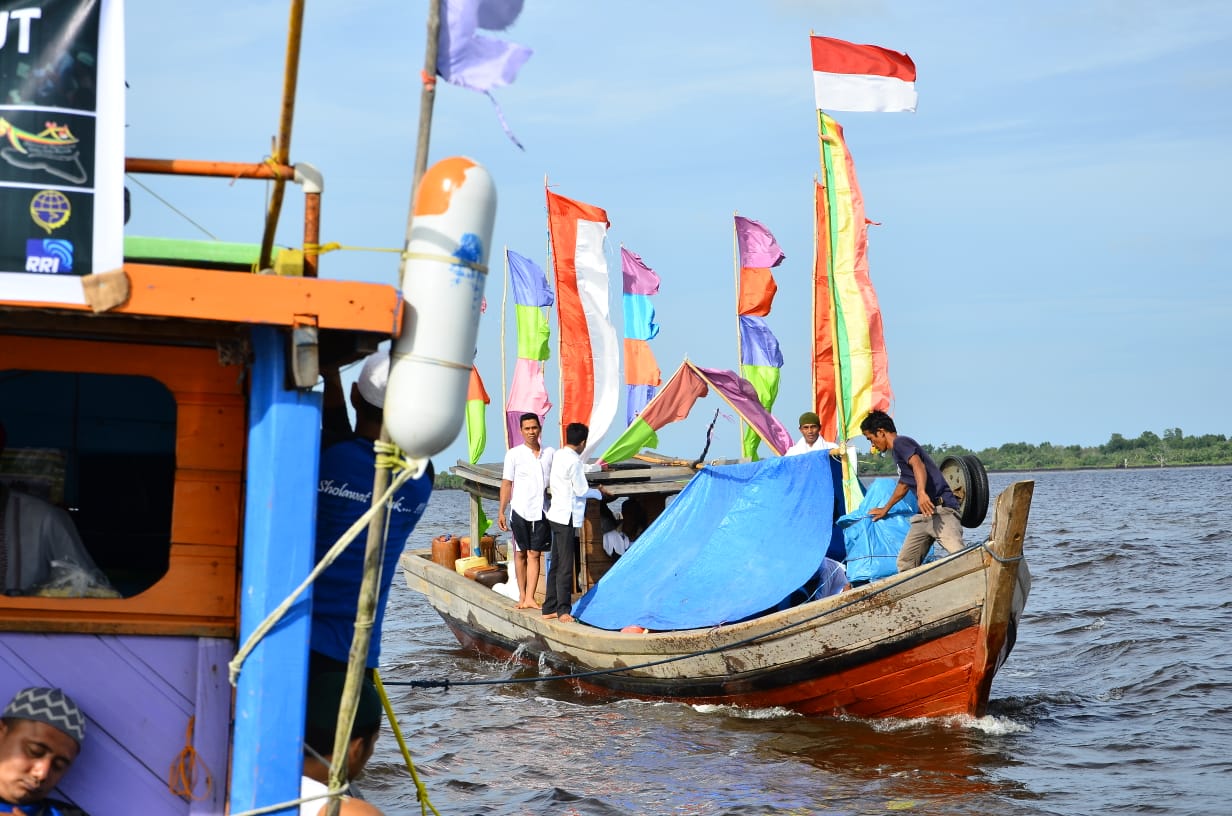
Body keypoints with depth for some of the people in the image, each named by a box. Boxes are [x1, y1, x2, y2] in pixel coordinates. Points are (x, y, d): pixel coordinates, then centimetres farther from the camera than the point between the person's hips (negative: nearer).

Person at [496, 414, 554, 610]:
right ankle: (522, 595, 15)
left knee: (535, 554, -1)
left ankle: (529, 597, -4)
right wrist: (501, 511, -3)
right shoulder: (514, 454, 0)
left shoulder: (550, 453, 7)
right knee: (520, 553, 7)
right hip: (520, 510, -1)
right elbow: (506, 483, 2)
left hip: (541, 511, 2)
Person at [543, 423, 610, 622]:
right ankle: (563, 610, -3)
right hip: (567, 517, -9)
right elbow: (581, 490, -13)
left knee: (556, 565, 13)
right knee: (565, 567, -5)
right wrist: (600, 493, 6)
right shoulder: (574, 461, -17)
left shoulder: (558, 456, 9)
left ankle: (550, 608, 16)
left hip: (556, 515, 9)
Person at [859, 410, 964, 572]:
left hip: (941, 509, -10)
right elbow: (903, 485, 43)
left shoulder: (901, 442, -2)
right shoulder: (897, 451, 27)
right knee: (905, 562, 5)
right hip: (924, 515, 10)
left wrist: (921, 492, -40)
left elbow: (918, 464, -22)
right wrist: (885, 509, 57)